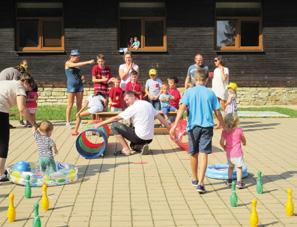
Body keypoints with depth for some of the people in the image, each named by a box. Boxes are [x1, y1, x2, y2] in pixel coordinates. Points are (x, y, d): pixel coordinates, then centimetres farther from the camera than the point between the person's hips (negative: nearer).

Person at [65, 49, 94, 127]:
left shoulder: (77, 65, 12)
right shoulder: (68, 63, -4)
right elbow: (76, 65, -22)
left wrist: (82, 77, -1)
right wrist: (88, 62, -25)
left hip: (79, 85, 6)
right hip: (71, 85, -6)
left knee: (79, 105, 4)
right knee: (70, 105, -4)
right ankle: (68, 122, 1)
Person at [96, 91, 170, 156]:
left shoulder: (133, 107, -10)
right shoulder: (148, 104, 11)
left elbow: (116, 118, -9)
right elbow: (160, 118, 14)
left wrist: (101, 123, -1)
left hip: (139, 137, -8)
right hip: (149, 138, 8)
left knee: (114, 126, -1)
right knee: (133, 145, 37)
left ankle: (126, 149, -1)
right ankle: (142, 146, 4)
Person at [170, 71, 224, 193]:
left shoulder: (189, 92, 1)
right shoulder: (210, 93, 4)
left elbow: (182, 108, -12)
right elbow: (217, 112, 6)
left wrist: (175, 125, -17)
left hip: (193, 126, 1)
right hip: (207, 126, 0)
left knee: (194, 153, 16)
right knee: (204, 154, -4)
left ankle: (195, 179, 32)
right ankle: (200, 183, -15)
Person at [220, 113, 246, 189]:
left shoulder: (224, 131, -5)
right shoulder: (239, 130, -8)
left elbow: (221, 142, -11)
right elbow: (244, 140, 6)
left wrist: (224, 148, 9)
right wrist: (244, 143, 30)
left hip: (229, 153, 3)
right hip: (238, 153, -3)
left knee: (231, 166, 23)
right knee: (239, 167, 5)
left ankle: (229, 180, 29)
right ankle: (239, 182, 0)